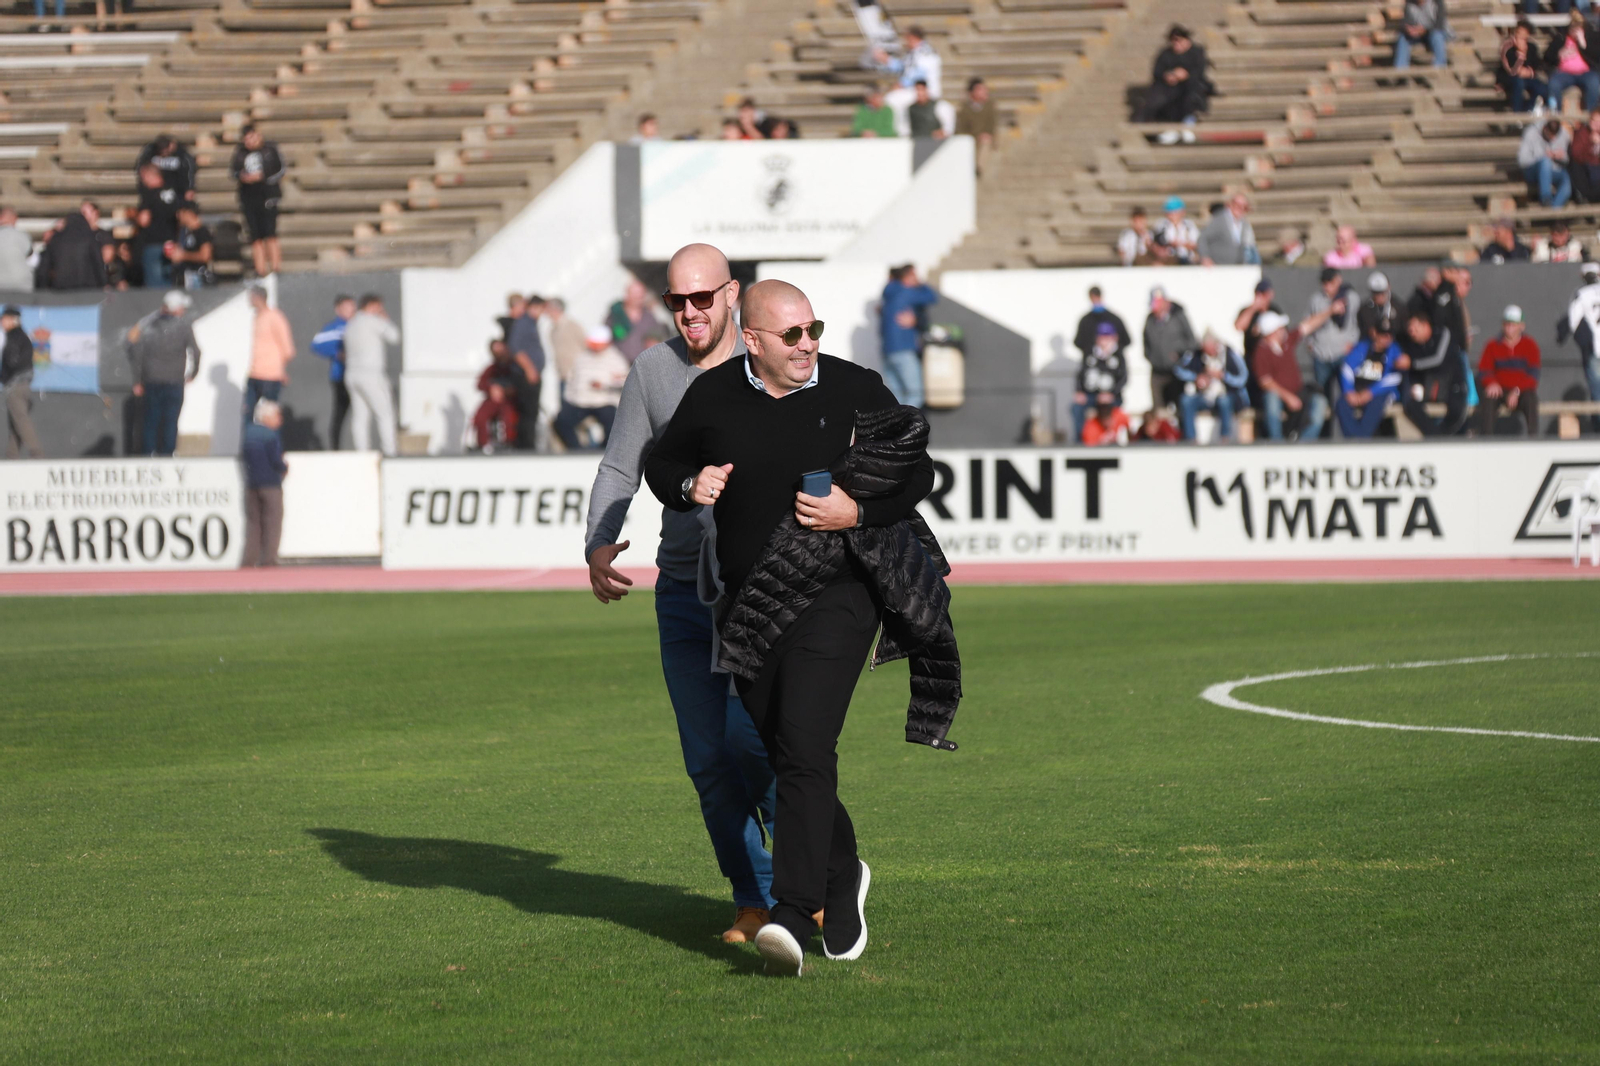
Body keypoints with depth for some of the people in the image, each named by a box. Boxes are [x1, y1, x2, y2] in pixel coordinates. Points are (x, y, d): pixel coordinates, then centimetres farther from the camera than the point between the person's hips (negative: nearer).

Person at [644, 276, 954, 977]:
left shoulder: (855, 390, -1)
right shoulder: (712, 397, 4)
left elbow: (918, 473, 5)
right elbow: (662, 464, 17)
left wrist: (857, 511, -13)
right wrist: (690, 485, -6)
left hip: (835, 595, -4)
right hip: (749, 601, 4)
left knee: (806, 748, -18)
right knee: (784, 753, 11)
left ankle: (793, 913, -25)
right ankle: (842, 880, 35)